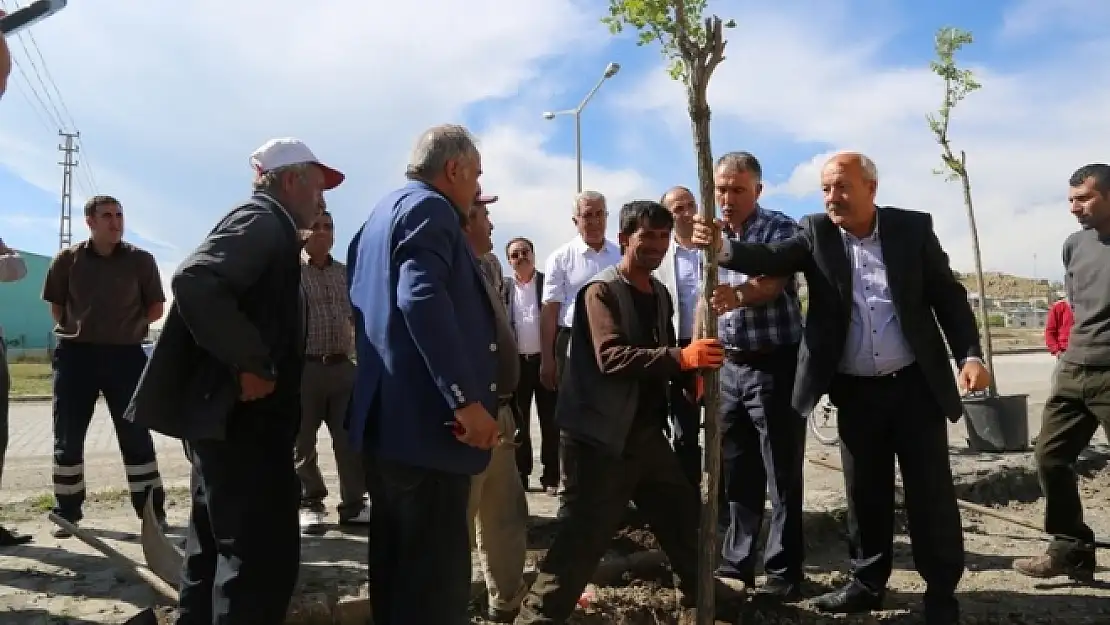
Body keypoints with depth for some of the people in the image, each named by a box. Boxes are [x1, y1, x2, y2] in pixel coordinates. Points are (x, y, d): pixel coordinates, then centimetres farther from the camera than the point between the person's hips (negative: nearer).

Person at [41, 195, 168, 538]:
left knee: (135, 435, 2)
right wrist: (75, 330, 2)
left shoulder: (141, 260, 0)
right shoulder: (67, 259, 2)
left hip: (125, 355, -1)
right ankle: (67, 512, 21)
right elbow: (56, 307, 12)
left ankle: (152, 510, 10)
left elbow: (156, 308, 7)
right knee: (67, 437, 7)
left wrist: (128, 327, -1)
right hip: (76, 354, 1)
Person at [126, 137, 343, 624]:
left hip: (229, 413, 11)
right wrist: (251, 364, -22)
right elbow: (195, 281, -28)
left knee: (215, 551, 18)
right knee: (263, 557, -7)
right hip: (242, 416, -11)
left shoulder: (265, 225, 19)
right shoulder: (263, 220, -11)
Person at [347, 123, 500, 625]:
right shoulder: (428, 208, -10)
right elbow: (422, 299, -25)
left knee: (396, 562, 18)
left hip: (388, 417, 10)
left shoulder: (383, 212, 21)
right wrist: (467, 399, -26)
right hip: (427, 421, -10)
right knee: (435, 574, -3)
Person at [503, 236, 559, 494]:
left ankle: (551, 477, 11)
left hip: (544, 359, -2)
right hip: (516, 362, 2)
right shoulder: (504, 288, 7)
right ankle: (520, 475, 17)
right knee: (518, 424, 8)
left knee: (549, 422, 4)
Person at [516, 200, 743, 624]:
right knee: (586, 533, -6)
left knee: (682, 511, 18)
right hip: (603, 435, -8)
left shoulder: (659, 294, 13)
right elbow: (611, 357, -26)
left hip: (646, 431, 8)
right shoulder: (602, 290, -12)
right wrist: (682, 357, -35)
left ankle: (699, 590, 40)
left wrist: (691, 376, -2)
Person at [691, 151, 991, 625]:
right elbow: (770, 257, -18)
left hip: (915, 384, -1)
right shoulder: (816, 233, -1)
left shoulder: (912, 228, -2)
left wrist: (970, 355, -9)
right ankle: (867, 583, 30)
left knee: (931, 493, 6)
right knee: (865, 492, 13)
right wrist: (722, 246, -37)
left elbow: (949, 296, 1)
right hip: (855, 392, 1)